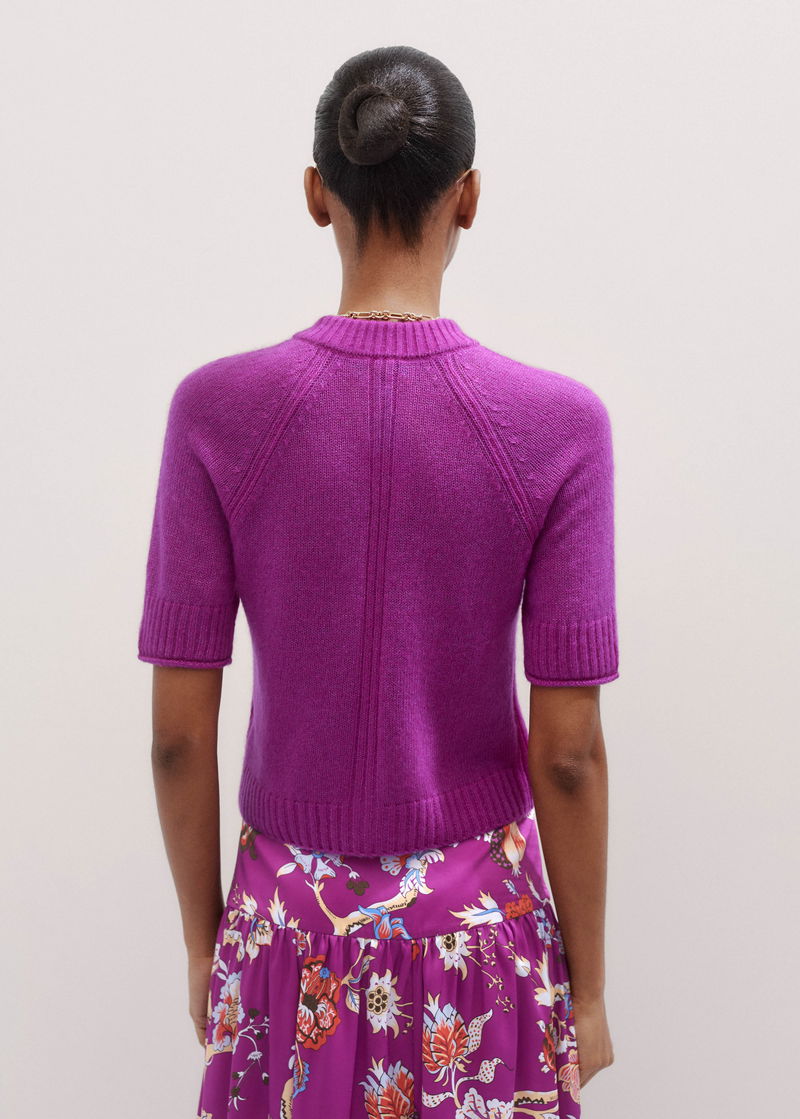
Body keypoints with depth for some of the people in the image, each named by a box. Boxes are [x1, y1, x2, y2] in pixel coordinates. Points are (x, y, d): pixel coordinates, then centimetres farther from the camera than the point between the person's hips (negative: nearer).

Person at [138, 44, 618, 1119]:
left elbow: (180, 730, -9)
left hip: (291, 918, 1)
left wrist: (203, 941, 7)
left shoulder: (216, 410, -13)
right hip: (481, 913, 0)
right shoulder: (559, 425, -15)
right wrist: (587, 986, 2)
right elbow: (568, 751, -12)